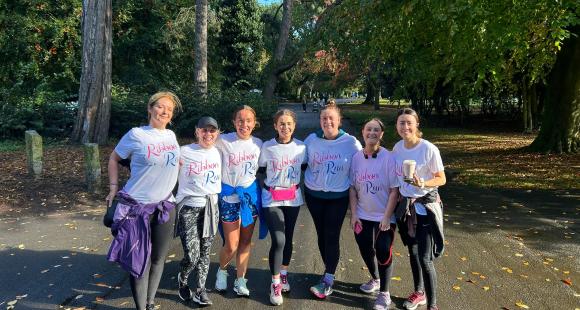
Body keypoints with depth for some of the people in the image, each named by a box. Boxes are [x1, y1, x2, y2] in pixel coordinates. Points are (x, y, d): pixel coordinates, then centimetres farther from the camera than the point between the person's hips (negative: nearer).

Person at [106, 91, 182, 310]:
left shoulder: (171, 136, 7)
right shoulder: (136, 135, -9)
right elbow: (114, 158, 3)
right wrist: (113, 187, -1)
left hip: (165, 206, 5)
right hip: (137, 207, -5)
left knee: (158, 258, 12)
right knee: (139, 259, 1)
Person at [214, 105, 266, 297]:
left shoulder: (258, 144, 2)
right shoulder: (223, 141, -12)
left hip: (250, 193, 4)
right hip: (229, 195, -4)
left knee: (246, 240, 9)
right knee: (231, 245, -1)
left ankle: (240, 280, 24)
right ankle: (222, 270, 31)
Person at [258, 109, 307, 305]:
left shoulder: (301, 147, -3)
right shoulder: (267, 147, -8)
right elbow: (260, 169, 4)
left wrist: (298, 182, 6)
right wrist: (265, 186, 1)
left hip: (293, 198, 3)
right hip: (271, 199, -3)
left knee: (288, 238, 13)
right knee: (278, 240, -11)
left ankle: (283, 274, 35)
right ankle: (275, 284, 6)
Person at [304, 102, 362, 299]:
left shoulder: (351, 143, -12)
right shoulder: (311, 140, -6)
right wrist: (307, 180, 3)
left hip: (338, 197, -2)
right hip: (313, 195, 3)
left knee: (332, 236, -3)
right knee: (321, 234, 11)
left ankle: (327, 280, 8)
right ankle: (330, 273, 29)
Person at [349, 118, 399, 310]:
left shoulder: (388, 158, -13)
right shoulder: (356, 157, -3)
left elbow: (394, 190, -13)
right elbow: (352, 188, 2)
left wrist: (387, 217, -16)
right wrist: (353, 213, -3)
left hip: (384, 216, -4)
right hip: (362, 215, 4)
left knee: (383, 252, -3)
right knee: (366, 250, 15)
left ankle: (384, 294, 16)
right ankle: (375, 279, 42)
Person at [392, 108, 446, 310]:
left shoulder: (429, 149, -17)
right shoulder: (397, 147, 0)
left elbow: (441, 179, -9)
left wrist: (422, 183, -28)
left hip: (426, 206, -6)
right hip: (405, 205, 6)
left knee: (425, 258, -8)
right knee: (412, 252, 19)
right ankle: (419, 292, 39)